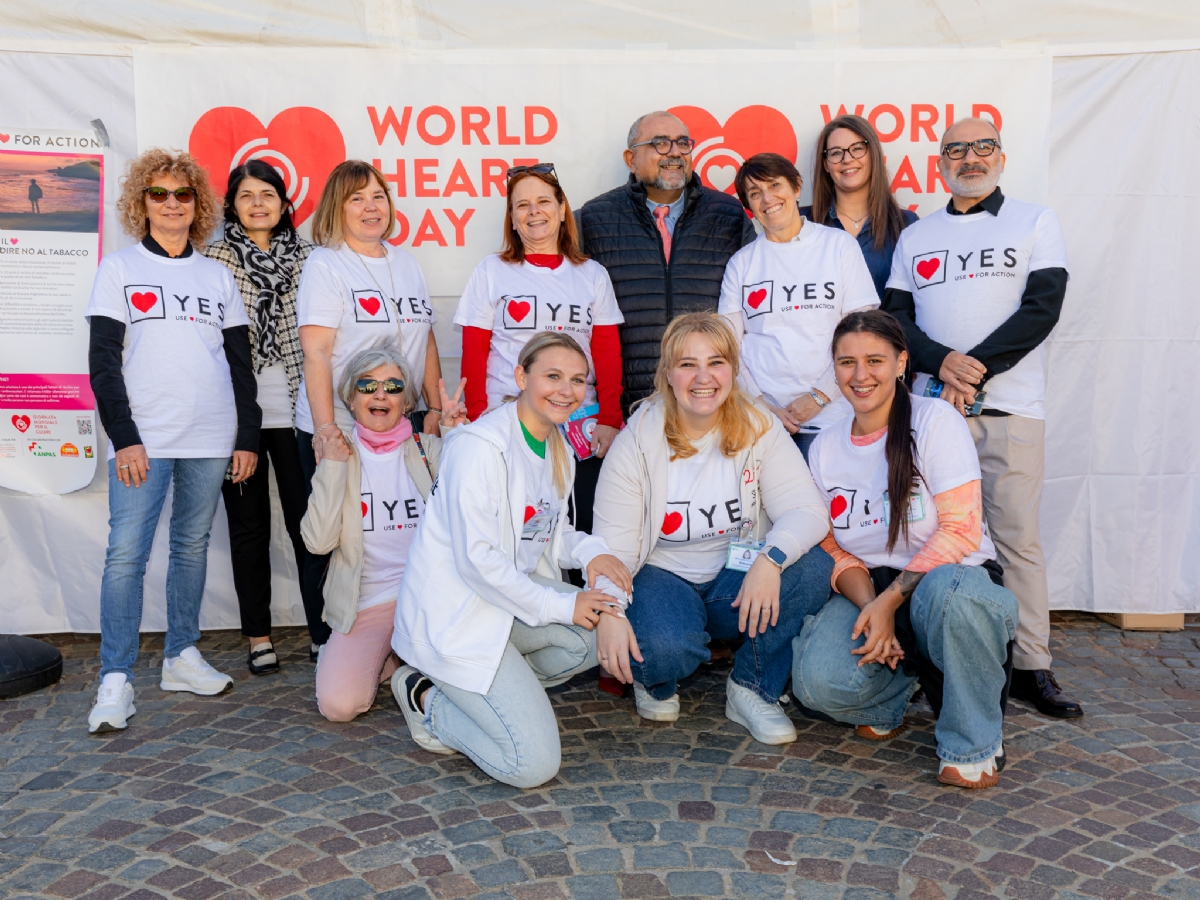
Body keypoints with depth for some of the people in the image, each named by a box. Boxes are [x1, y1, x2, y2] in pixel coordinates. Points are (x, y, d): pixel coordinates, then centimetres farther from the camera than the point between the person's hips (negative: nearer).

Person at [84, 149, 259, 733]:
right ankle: (116, 680, 0)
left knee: (192, 547, 9)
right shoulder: (120, 268, 5)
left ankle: (181, 657, 21)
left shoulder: (218, 276, 13)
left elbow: (241, 363, 12)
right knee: (126, 554, -6)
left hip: (210, 440, 3)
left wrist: (247, 436, 5)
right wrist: (124, 437, -11)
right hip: (142, 440, -3)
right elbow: (103, 362, -1)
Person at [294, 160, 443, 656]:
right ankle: (327, 645, 20)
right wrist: (325, 428, -21)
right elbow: (315, 353, -14)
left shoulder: (406, 262, 13)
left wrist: (436, 408, 10)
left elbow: (425, 341, 17)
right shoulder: (325, 264, -5)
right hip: (338, 431, -5)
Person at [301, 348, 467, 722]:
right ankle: (387, 658, 12)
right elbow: (319, 541, -9)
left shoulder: (430, 449, 6)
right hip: (367, 604, 0)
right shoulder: (337, 456, 5)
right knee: (338, 704, -20)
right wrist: (332, 466, -11)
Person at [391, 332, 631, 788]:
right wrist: (558, 606, -19)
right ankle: (426, 699, 9)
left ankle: (503, 687, 4)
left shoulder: (559, 451, 8)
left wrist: (589, 551, -5)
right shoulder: (480, 446, -20)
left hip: (511, 600, 9)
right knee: (534, 764, -15)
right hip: (453, 615, -9)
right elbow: (476, 558, -22)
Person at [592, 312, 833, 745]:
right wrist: (608, 611, -32)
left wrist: (772, 557, -37)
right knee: (666, 645, -36)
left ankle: (752, 687, -6)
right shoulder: (637, 442, -10)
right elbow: (613, 542, -13)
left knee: (813, 568, -27)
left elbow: (807, 510, -15)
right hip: (662, 577, -2)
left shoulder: (759, 429, -6)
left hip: (738, 580, 3)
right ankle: (653, 678, 5)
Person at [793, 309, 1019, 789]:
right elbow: (833, 550, 6)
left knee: (947, 590, -41)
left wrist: (890, 600, -21)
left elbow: (960, 530, -14)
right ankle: (902, 682, 11)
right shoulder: (824, 447, 7)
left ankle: (973, 743, -14)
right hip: (868, 590, 3)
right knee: (817, 682, -26)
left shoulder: (936, 421, -7)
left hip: (951, 580, -3)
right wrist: (869, 607, -14)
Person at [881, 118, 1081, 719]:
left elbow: (1042, 309, -2)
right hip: (930, 406, 2)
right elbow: (894, 316, 8)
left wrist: (976, 368, -12)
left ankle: (1030, 666, 6)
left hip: (1008, 407, -2)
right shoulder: (915, 237, 17)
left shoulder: (1036, 223, 10)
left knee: (1017, 537, -2)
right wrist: (943, 361, -10)